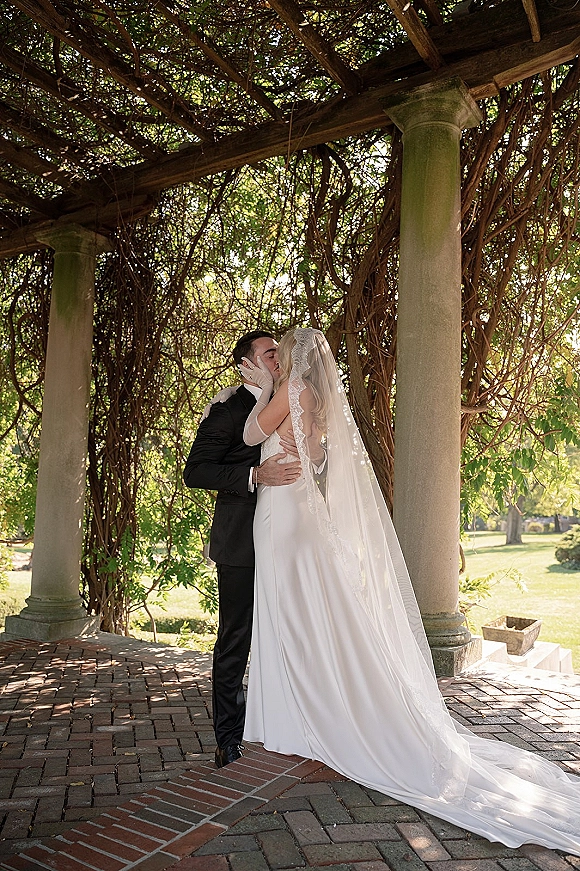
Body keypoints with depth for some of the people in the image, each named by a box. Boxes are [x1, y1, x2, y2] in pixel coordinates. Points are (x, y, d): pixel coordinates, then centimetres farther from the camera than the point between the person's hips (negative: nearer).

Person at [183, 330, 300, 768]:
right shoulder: (228, 409, -7)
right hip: (243, 546, -7)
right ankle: (230, 740, 15)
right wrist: (255, 475, -25)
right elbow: (195, 471, -15)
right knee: (235, 642, 2)